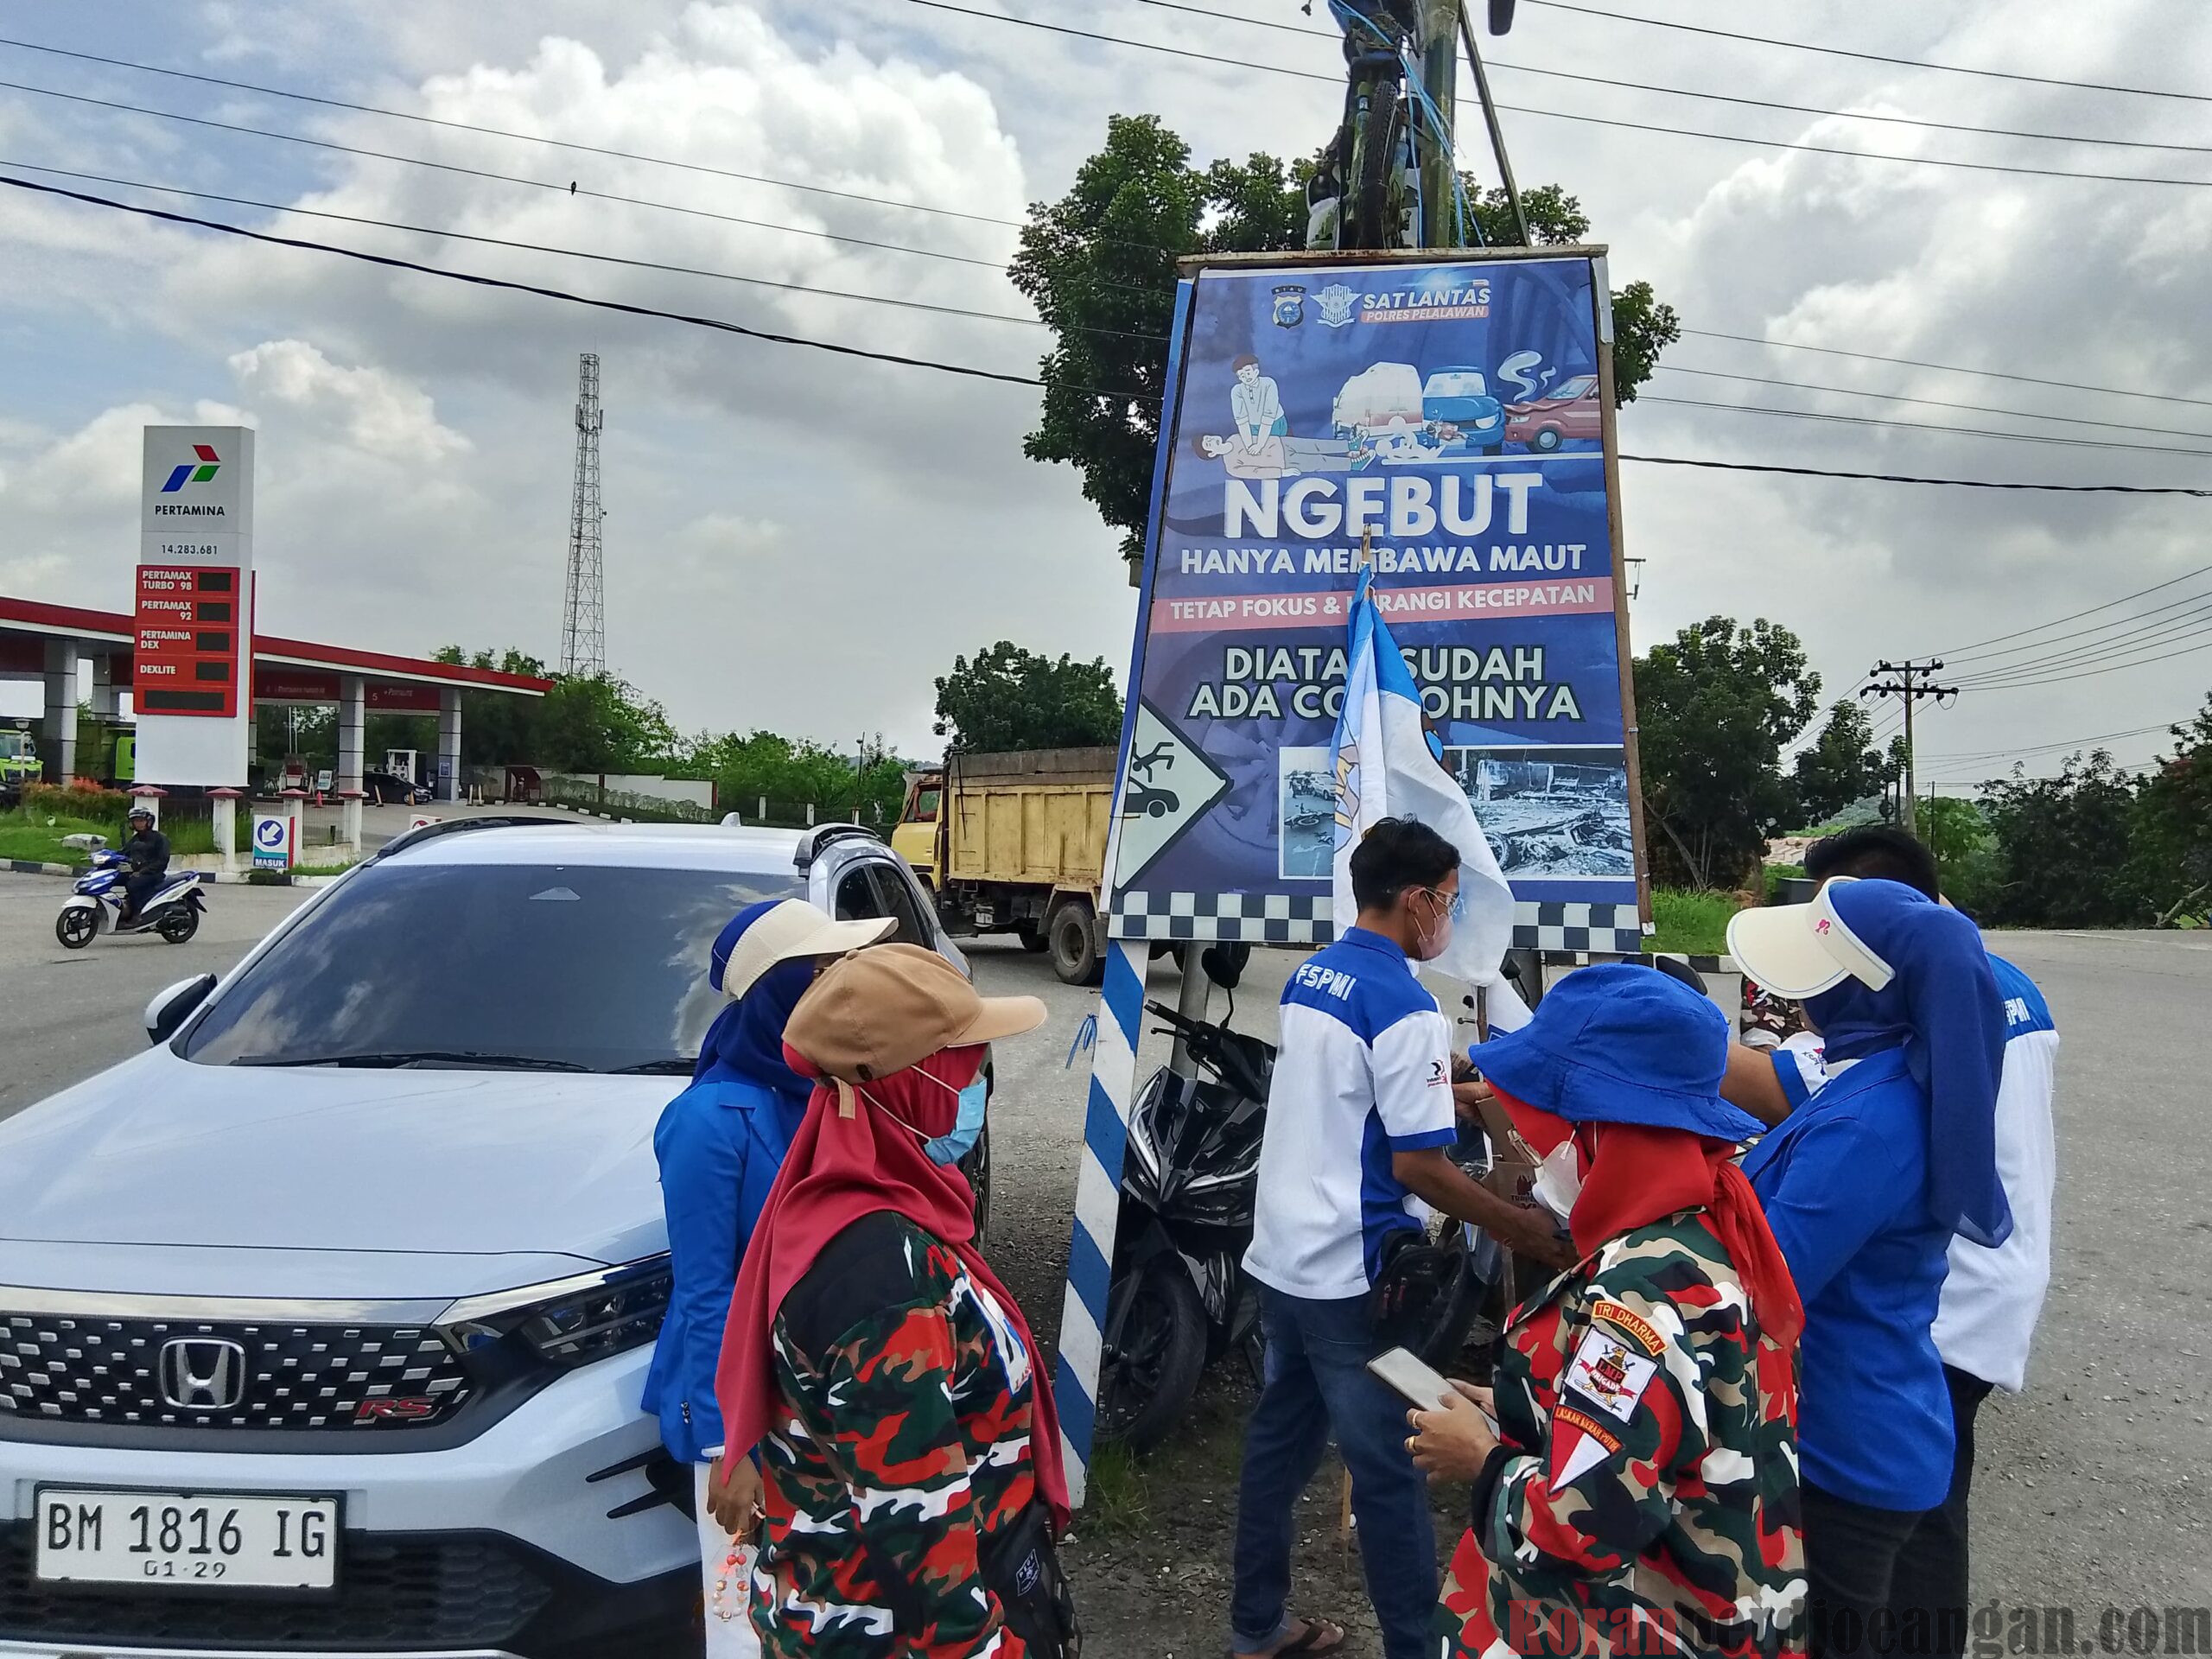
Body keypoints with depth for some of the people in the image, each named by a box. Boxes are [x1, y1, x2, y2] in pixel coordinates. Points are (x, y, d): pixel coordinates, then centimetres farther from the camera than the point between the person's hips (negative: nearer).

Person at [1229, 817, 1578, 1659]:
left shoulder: (1308, 977, 7)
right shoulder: (1404, 1008, -18)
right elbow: (1419, 1166, -19)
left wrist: (1440, 1085, 22)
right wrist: (1523, 1229, -10)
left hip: (1280, 1254, 8)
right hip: (1349, 1272, -8)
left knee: (1278, 1439, 18)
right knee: (1387, 1472, 3)